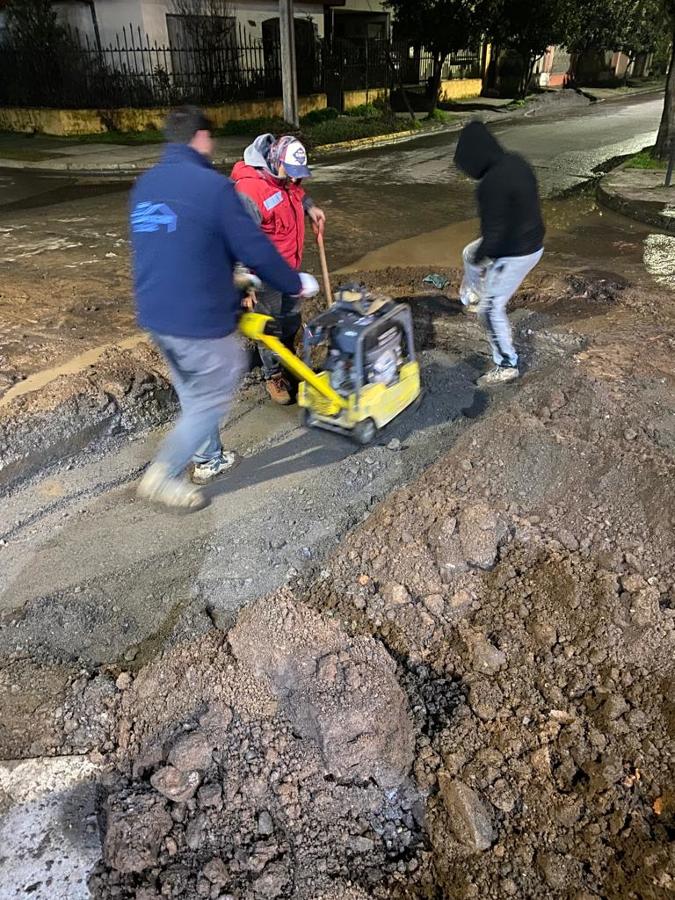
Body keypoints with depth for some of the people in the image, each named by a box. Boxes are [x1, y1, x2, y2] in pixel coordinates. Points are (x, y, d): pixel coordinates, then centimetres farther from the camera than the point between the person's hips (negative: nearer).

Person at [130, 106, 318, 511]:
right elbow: (256, 248, -12)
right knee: (212, 399, 8)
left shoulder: (144, 185, 9)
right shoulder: (213, 186, -15)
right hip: (200, 319, -8)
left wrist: (231, 280, 29)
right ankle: (164, 475, 11)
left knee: (193, 393, 23)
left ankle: (208, 460, 38)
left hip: (155, 314, 8)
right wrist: (296, 284, 5)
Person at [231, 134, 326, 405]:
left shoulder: (285, 177, -1)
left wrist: (310, 207, 7)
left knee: (292, 319, 22)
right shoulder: (249, 191, -28)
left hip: (292, 265, 8)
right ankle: (273, 376, 22)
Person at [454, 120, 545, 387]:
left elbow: (494, 233, -28)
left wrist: (480, 256, -8)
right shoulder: (516, 162, -1)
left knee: (491, 310, 4)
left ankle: (507, 366, 16)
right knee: (470, 254, 29)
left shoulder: (492, 183, -30)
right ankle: (471, 298, 54)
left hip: (514, 254, -9)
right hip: (532, 242, 9)